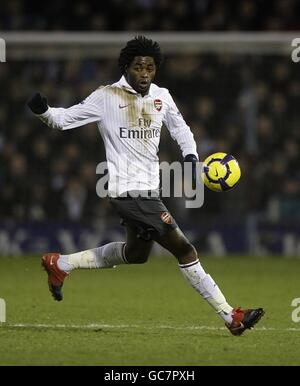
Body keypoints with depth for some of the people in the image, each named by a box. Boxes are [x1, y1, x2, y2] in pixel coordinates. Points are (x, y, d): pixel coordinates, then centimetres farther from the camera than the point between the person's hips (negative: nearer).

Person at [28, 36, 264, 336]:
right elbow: (65, 119, -5)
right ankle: (231, 317, -9)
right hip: (129, 190, -9)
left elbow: (179, 128, 22)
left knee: (136, 253, 26)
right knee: (183, 248, -12)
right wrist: (43, 110, -25)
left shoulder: (161, 97, 8)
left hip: (149, 189, 9)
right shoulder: (107, 97, -9)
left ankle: (60, 264, 39)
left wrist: (190, 155, 4)